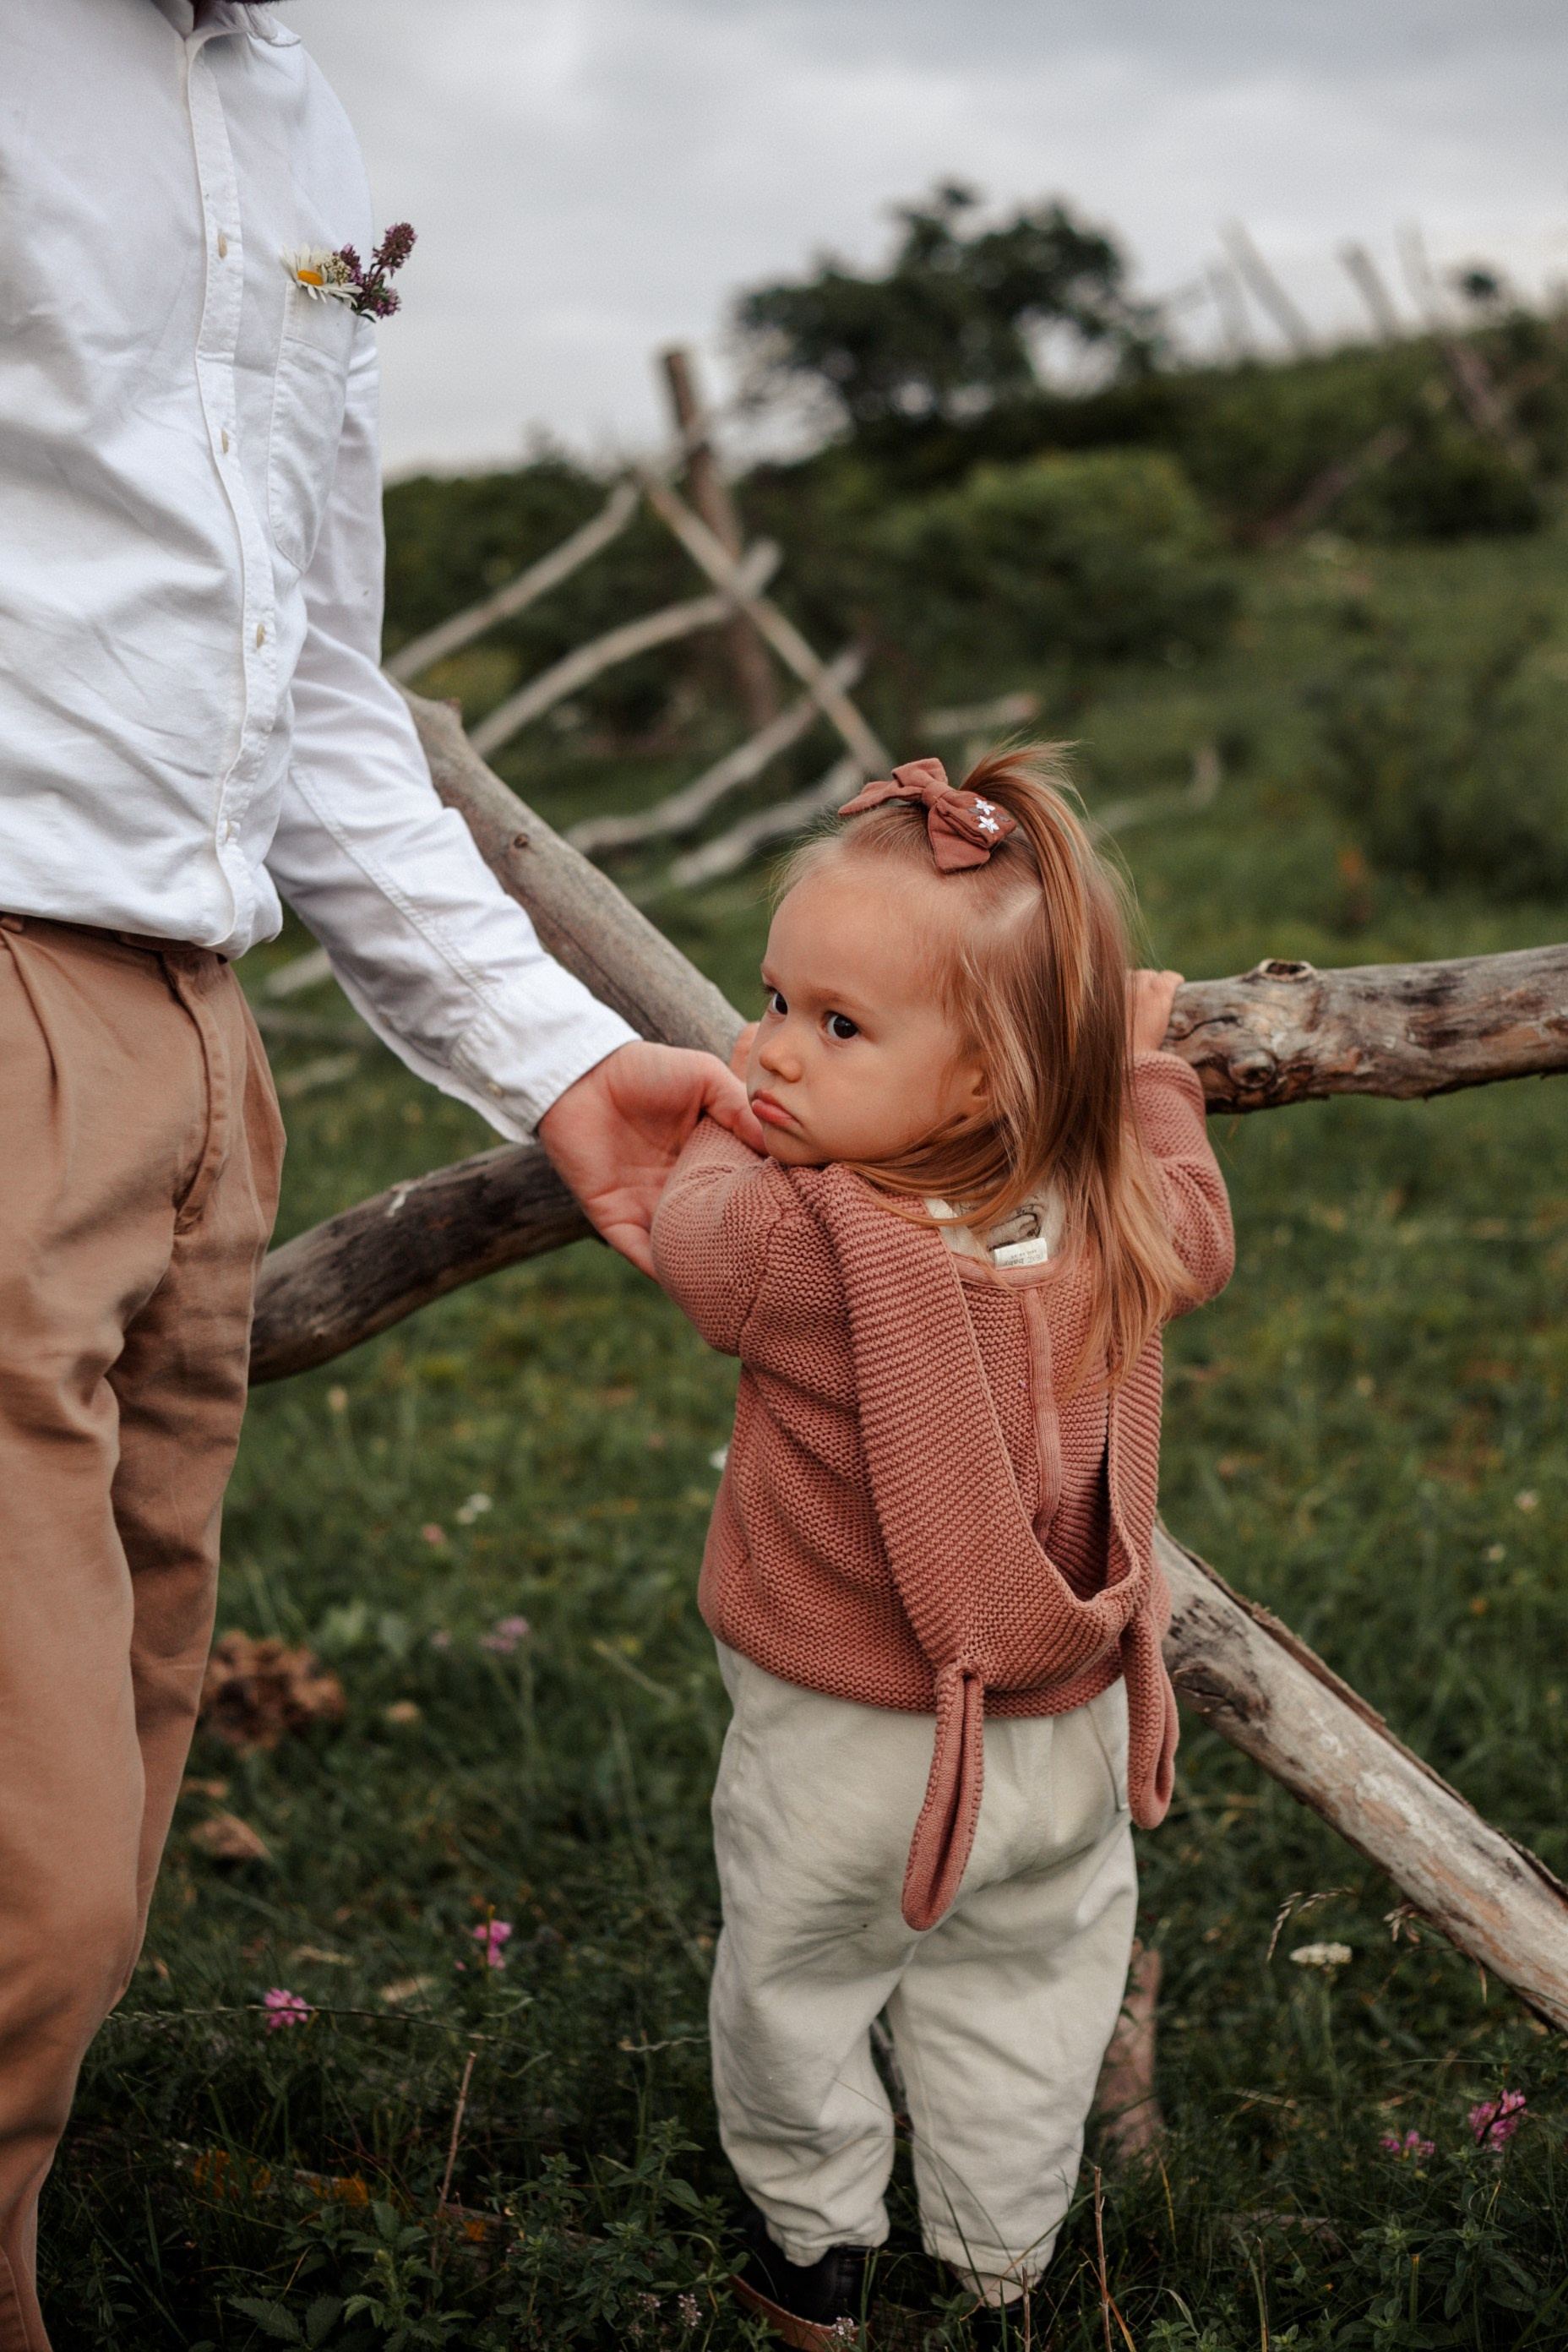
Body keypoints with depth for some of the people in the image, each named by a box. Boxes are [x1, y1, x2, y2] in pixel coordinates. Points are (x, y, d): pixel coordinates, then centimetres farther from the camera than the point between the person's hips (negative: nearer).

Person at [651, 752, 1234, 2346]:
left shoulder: (798, 1240, -29)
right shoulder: (1127, 1228, -15)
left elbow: (692, 1234, -7)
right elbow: (1199, 1226, 9)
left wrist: (725, 1134, 10)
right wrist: (1145, 1071, 22)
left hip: (841, 1753, -4)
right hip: (1067, 1742, 4)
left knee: (794, 1988, 23)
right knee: (1021, 2009, 24)